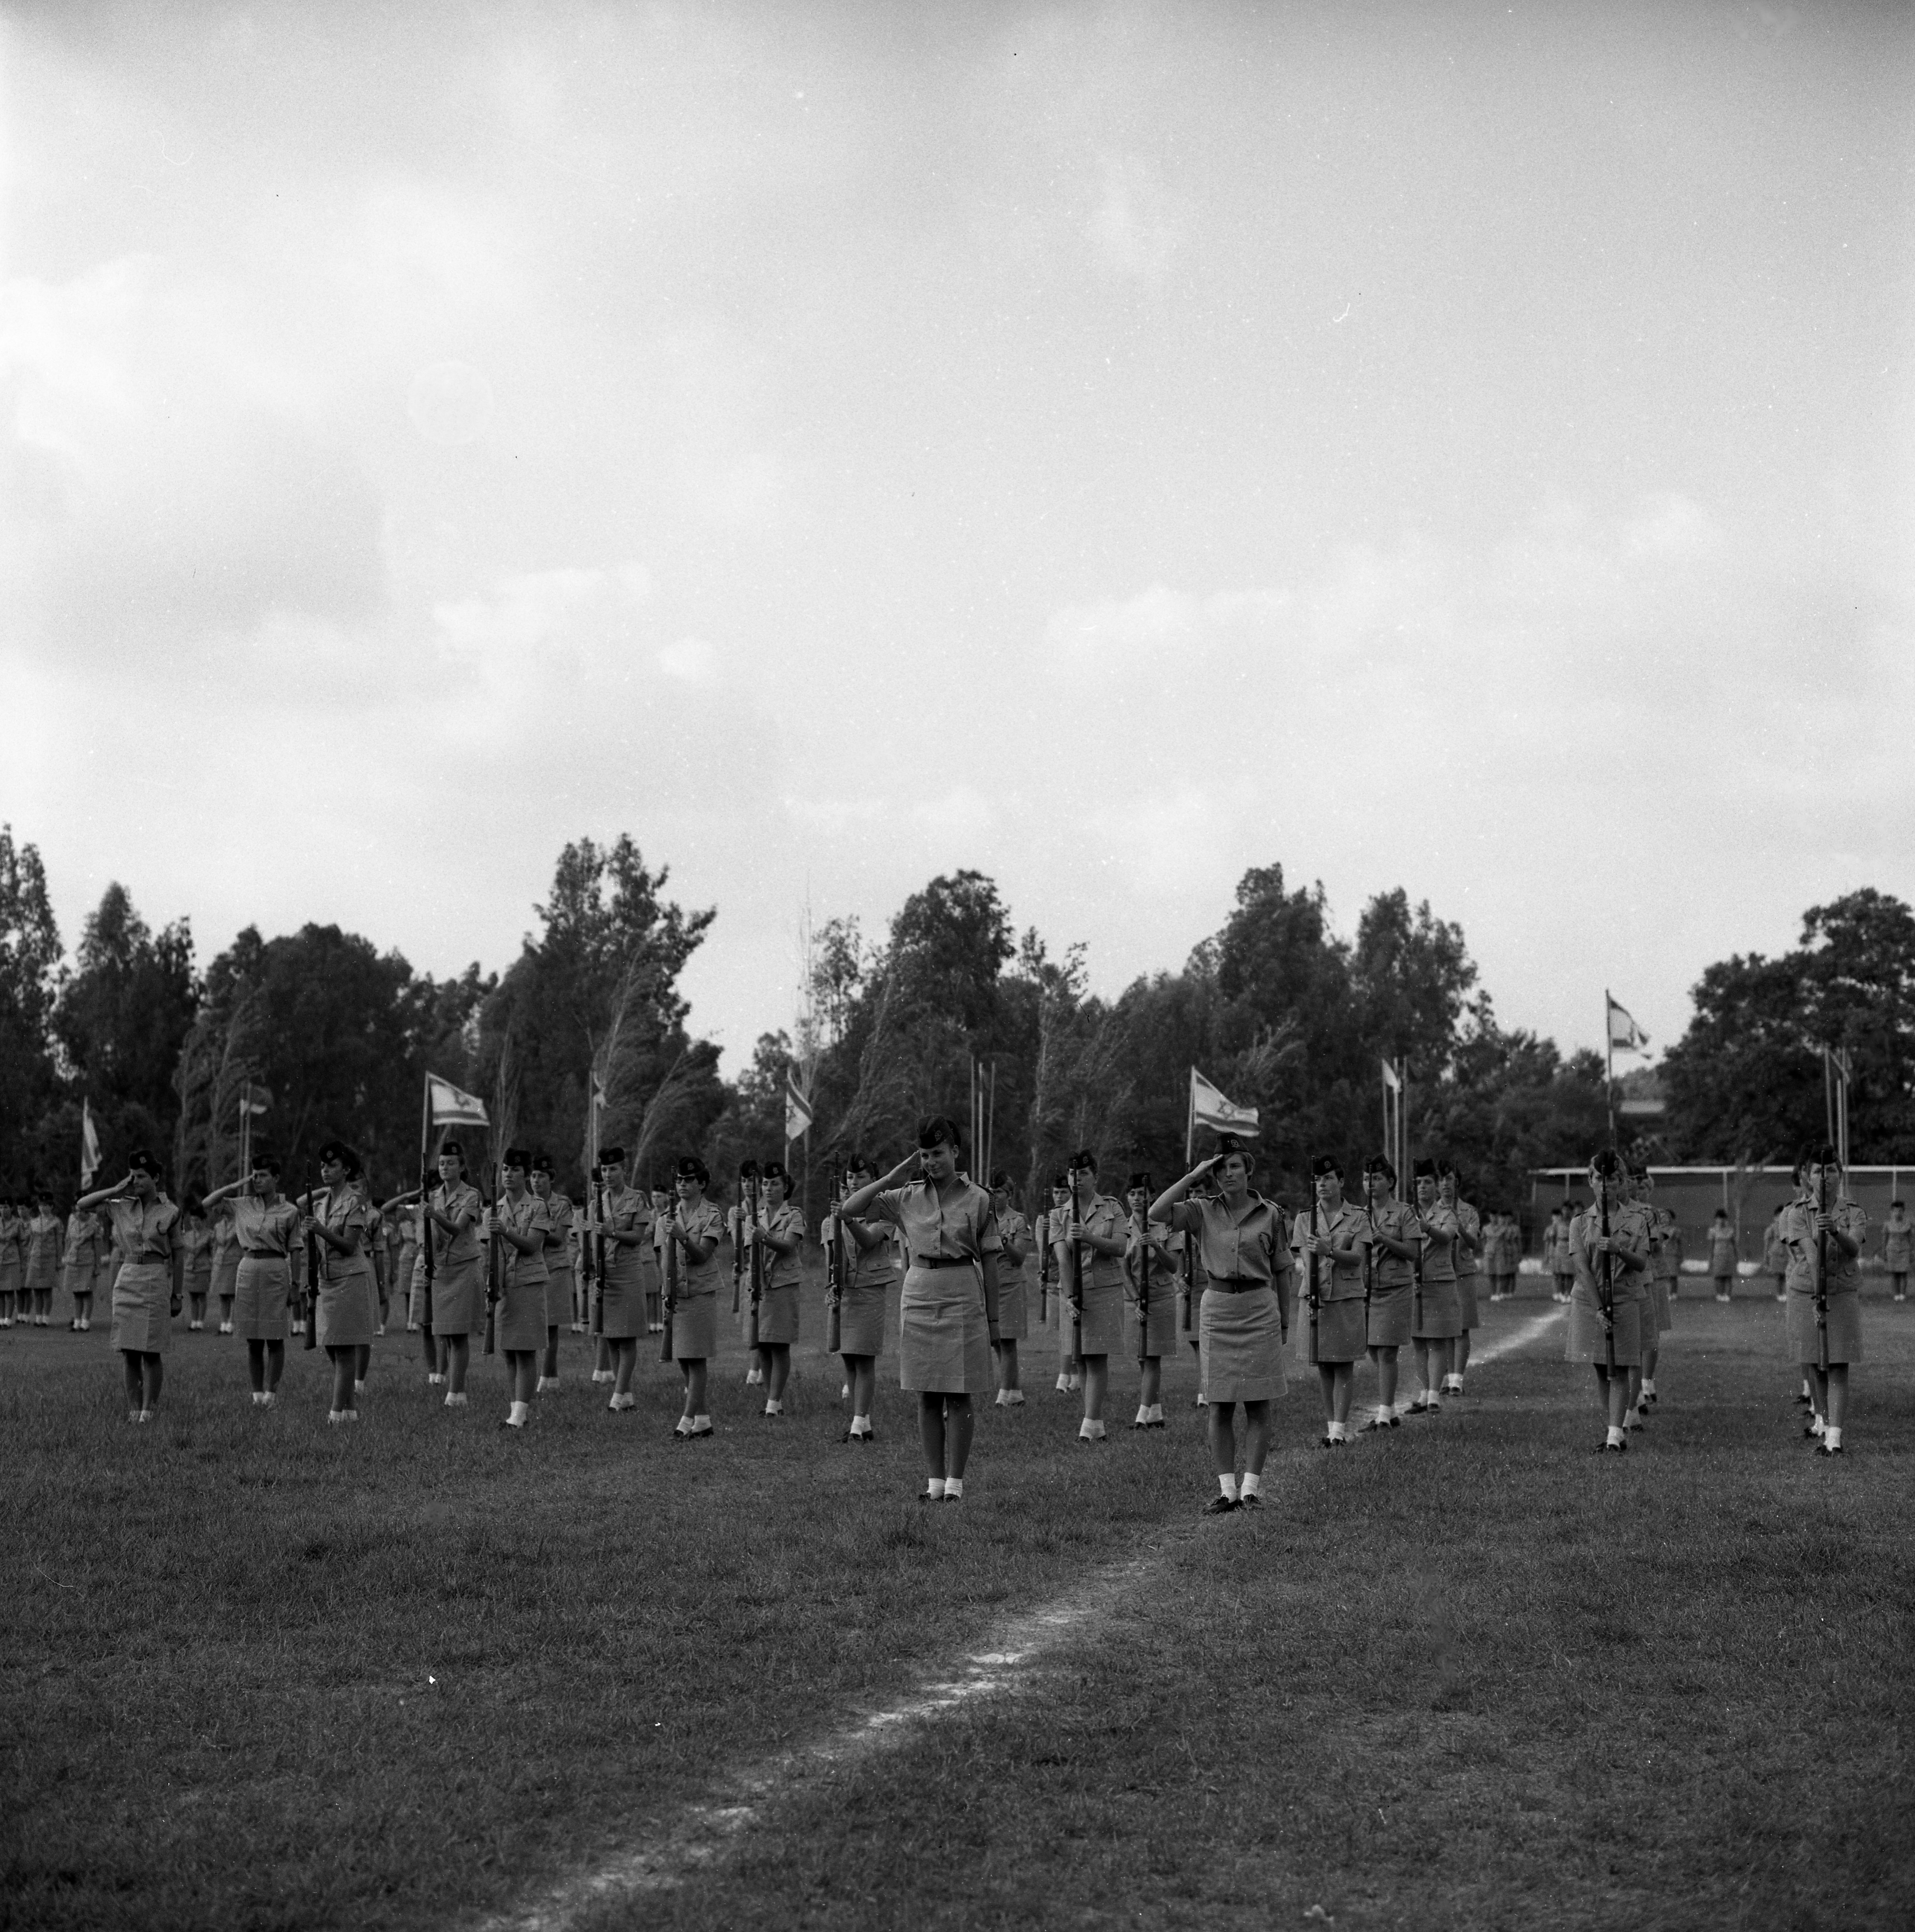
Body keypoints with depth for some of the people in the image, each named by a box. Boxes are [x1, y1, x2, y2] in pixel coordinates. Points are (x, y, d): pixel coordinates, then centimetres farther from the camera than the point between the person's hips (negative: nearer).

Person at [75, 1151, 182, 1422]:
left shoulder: (170, 1212, -1)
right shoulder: (123, 1207, 7)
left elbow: (177, 1255, 3)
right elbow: (83, 1205, 6)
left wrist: (177, 1296, 1)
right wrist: (117, 1190, -2)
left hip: (156, 1280, -3)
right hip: (127, 1278, 3)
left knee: (151, 1350, -4)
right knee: (129, 1350, 1)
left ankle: (149, 1409, 3)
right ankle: (133, 1409, 6)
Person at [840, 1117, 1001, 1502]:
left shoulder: (977, 1200, 0)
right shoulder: (906, 1197, 6)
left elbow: (989, 1260, 3)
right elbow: (850, 1208, -1)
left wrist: (992, 1317, 2)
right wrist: (894, 1177, -4)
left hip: (963, 1297, -3)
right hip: (918, 1297, 3)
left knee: (958, 1397, -1)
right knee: (927, 1398, 5)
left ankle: (955, 1480, 4)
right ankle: (934, 1480, 10)